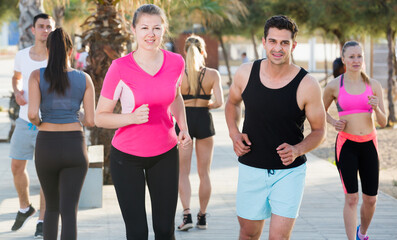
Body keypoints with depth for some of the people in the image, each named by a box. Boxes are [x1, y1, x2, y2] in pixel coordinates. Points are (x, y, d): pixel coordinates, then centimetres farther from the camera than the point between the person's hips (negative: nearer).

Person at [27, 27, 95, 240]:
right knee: (69, 211, -2)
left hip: (46, 148, 1)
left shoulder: (37, 76, -4)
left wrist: (37, 122, 10)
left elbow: (32, 113, -14)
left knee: (52, 206, 21)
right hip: (74, 148, -1)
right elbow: (90, 120, -1)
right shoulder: (84, 79, 0)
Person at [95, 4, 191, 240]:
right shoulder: (120, 68, -17)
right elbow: (100, 117, -12)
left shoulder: (176, 62, -5)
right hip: (127, 157, -3)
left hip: (165, 154, 3)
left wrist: (184, 128, 2)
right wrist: (132, 117, -29)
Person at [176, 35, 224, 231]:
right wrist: (206, 105, 8)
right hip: (204, 120, 1)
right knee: (204, 173, 11)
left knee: (183, 172, 7)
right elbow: (219, 102, -12)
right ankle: (202, 216, 17)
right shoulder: (213, 74, -6)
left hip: (184, 120, -1)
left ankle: (187, 213, -8)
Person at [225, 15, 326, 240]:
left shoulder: (307, 85, -15)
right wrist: (234, 133, -3)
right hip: (251, 168, 3)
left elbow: (319, 131, -3)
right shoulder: (246, 73, -7)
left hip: (290, 171, -2)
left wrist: (298, 150, -22)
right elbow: (232, 103, 14)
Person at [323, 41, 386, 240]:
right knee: (351, 198, -8)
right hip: (346, 145, -2)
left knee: (370, 199, 7)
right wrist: (333, 122, -4)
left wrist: (376, 108, -18)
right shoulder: (334, 86, -2)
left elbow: (383, 122, 3)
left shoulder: (374, 86, 1)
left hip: (369, 145, 2)